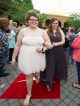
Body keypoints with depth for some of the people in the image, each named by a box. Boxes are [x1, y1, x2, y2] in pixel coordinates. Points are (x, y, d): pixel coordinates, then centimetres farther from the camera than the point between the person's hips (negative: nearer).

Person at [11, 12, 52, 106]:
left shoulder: (42, 31, 0)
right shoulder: (23, 31, -3)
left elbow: (49, 44, 1)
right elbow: (17, 45, -1)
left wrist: (42, 48, -19)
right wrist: (13, 58, -1)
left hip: (38, 58, 2)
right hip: (26, 58, -1)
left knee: (37, 73, 19)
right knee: (28, 76, 8)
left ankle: (37, 76, 60)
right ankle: (29, 94, 32)